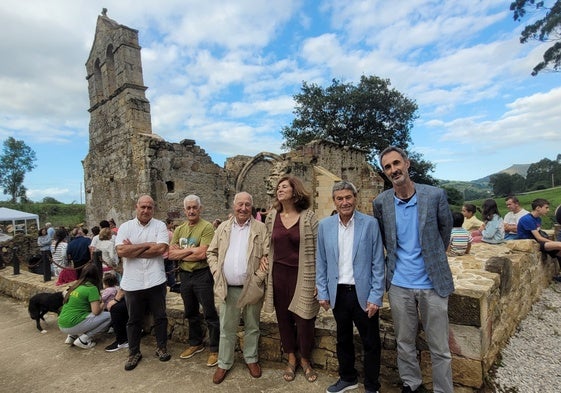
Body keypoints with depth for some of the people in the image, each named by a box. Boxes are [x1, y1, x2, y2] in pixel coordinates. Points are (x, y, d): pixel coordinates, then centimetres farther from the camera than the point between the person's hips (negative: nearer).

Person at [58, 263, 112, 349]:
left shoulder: (76, 286, 11)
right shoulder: (91, 288, -12)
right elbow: (96, 311, -15)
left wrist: (97, 302, 19)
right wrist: (102, 305, 5)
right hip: (73, 325, -8)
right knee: (109, 316, -4)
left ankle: (72, 336, 14)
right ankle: (83, 339, -5)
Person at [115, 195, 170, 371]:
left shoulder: (160, 225, -3)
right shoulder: (125, 227, 0)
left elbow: (161, 248, -16)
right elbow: (120, 251, -13)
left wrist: (132, 250, -12)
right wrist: (147, 245, -14)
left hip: (155, 281, -1)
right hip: (132, 282, 1)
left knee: (160, 316, 13)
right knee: (134, 320, 16)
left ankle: (161, 347, 32)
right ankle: (134, 353, 32)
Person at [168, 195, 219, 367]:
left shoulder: (207, 227, -13)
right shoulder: (179, 229, 7)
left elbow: (202, 254, -22)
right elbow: (170, 254, -2)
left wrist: (180, 253, -10)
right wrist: (191, 250, -15)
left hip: (202, 274, -6)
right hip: (184, 274, 7)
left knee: (210, 314, 3)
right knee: (191, 313, 21)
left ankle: (214, 349, 19)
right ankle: (195, 343, 40)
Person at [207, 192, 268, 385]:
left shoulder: (260, 228, -5)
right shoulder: (223, 227, 5)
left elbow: (267, 255, -8)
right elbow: (211, 252, 9)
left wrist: (258, 277, -14)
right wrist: (216, 272, -3)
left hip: (251, 288, -2)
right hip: (228, 288, 2)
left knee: (252, 328, 16)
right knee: (226, 329, 14)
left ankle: (251, 359, 36)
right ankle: (224, 363, 32)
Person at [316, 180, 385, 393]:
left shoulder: (370, 224, -9)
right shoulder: (324, 225, -1)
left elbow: (377, 264, -7)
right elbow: (321, 262, 4)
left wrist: (375, 297, -10)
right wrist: (322, 292, 2)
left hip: (363, 293, -2)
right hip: (338, 293, 3)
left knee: (371, 343, 12)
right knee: (343, 339, 20)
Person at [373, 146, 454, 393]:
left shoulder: (435, 195, -9)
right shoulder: (381, 202, -4)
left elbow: (445, 229, 8)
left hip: (432, 283, -1)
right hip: (399, 285, 2)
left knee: (439, 348, 11)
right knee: (404, 343, 17)